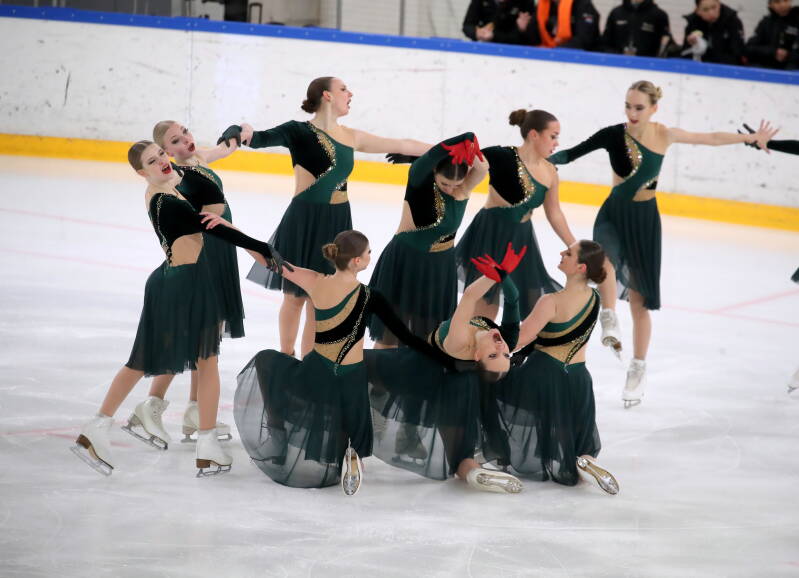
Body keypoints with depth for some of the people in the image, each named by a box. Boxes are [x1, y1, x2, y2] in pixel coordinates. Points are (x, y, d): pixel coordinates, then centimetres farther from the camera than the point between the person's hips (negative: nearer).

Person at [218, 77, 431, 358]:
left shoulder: (351, 137, 7)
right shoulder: (300, 132, -9)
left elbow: (402, 145, 14)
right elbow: (264, 139, -24)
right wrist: (245, 132, -47)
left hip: (338, 222, 5)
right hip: (305, 220, -5)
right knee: (295, 295, 7)